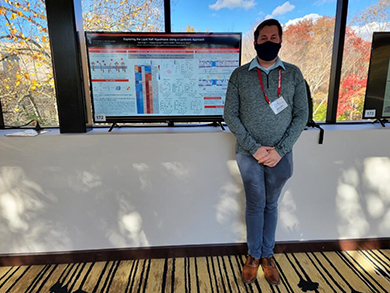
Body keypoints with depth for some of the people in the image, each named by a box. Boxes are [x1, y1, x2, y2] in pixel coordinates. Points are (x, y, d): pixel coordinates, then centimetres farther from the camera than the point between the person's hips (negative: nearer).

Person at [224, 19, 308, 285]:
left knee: (271, 205, 15)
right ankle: (254, 255, 31)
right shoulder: (240, 75, -1)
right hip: (249, 155, -1)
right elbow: (230, 115, -5)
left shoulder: (293, 73, 2)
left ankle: (268, 254, 34)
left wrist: (280, 150, -10)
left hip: (281, 156, 1)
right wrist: (254, 148, -12)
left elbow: (301, 115, 0)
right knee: (255, 205, 11)